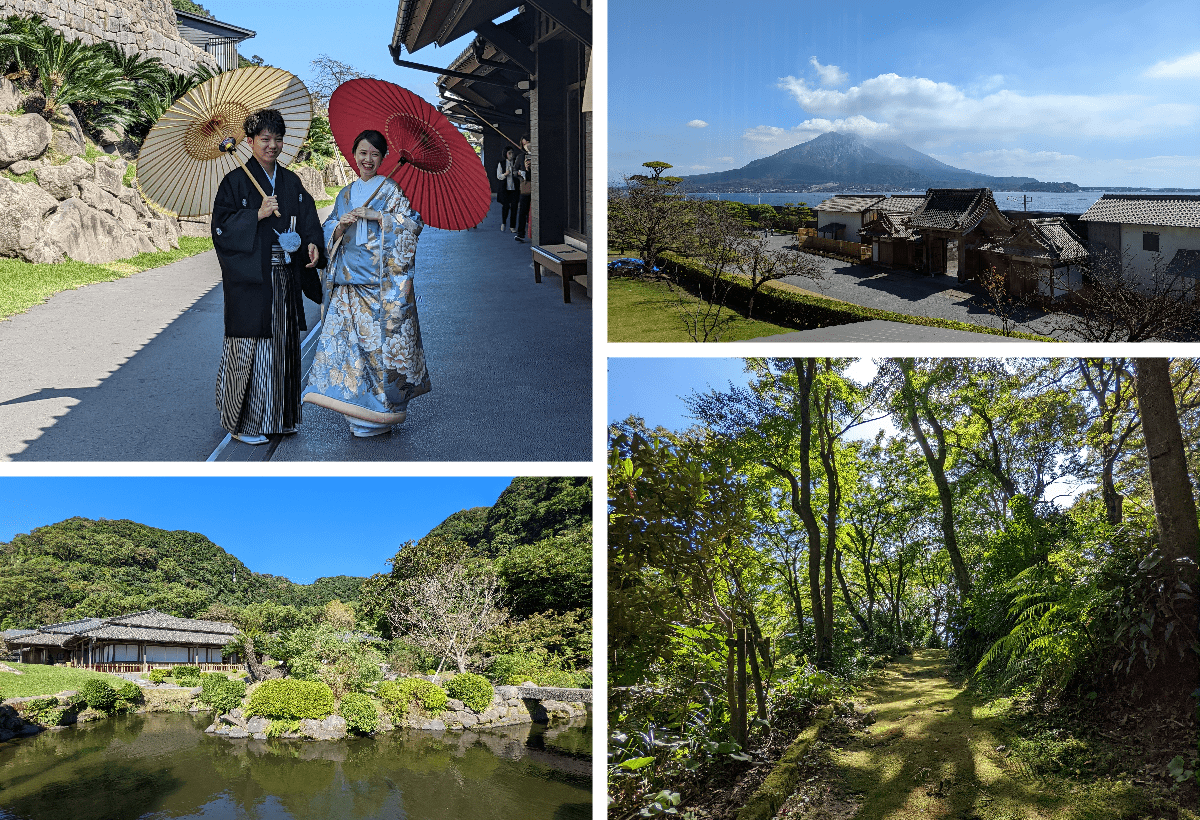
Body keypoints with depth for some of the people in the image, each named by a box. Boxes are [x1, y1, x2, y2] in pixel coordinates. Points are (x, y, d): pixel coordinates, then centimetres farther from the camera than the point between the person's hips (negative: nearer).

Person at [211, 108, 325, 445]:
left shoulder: (292, 182, 12)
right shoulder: (235, 181, -4)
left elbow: (308, 221, 11)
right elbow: (221, 227, -9)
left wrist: (313, 244, -8)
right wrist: (257, 215, -20)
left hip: (285, 277, 6)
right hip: (250, 278, -5)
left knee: (282, 344, 10)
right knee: (250, 347, -3)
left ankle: (277, 417, 22)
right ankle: (243, 422, 8)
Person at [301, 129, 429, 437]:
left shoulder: (390, 190, 3)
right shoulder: (344, 196, 18)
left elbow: (413, 224, -8)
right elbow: (330, 234, 15)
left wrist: (377, 216, -16)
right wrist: (341, 225, -7)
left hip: (382, 281, -5)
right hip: (349, 281, 5)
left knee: (380, 339, -6)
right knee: (347, 338, 0)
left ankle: (379, 413, 3)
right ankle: (357, 407, 8)